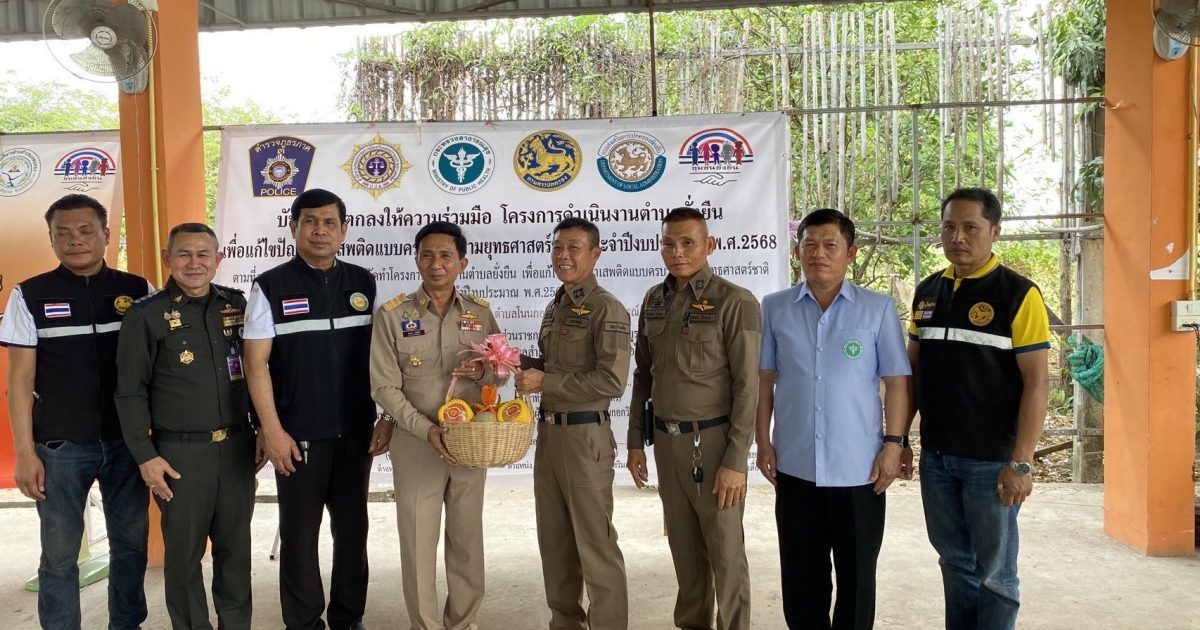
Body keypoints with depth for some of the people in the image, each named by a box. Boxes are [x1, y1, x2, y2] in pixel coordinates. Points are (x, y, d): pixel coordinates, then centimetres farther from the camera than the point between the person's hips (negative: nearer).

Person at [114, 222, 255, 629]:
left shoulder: (237, 304, 5)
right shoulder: (146, 315, -5)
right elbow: (131, 392, -4)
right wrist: (146, 456, -8)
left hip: (237, 445, 3)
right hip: (180, 452, -3)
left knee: (236, 546, 12)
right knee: (184, 552, 9)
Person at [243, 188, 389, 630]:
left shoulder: (363, 283, 6)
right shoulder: (271, 287, -3)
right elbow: (256, 363, -6)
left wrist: (387, 418, 2)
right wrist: (272, 431, -11)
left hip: (356, 432, 3)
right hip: (298, 434, -3)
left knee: (353, 529, 12)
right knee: (300, 534, 8)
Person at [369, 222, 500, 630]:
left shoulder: (481, 313, 3)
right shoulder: (392, 314, -5)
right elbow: (384, 387, -7)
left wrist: (483, 372, -14)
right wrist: (426, 429, -18)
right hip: (416, 445, -2)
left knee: (468, 538, 13)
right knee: (418, 541, 6)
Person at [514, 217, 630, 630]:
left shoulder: (607, 309, -12)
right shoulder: (554, 308, 14)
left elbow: (611, 381, -20)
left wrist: (544, 383, -18)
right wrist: (521, 363, 2)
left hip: (585, 435, -8)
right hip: (548, 431, 8)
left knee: (595, 542, 0)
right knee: (554, 538, 17)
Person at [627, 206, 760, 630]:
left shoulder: (735, 302, -10)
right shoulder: (654, 300, 8)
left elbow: (748, 387, -12)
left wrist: (736, 461, -16)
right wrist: (635, 441, 11)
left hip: (712, 440, -5)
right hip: (666, 439, 5)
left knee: (724, 550, 5)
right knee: (684, 546, 16)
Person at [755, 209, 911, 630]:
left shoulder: (879, 309, -2)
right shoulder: (775, 308, 3)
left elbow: (896, 381, -1)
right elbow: (764, 381, 6)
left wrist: (893, 443, -6)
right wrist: (763, 442, 2)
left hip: (859, 468, -1)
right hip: (795, 466, 2)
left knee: (857, 576, 12)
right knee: (800, 575, 13)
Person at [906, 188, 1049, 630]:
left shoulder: (1018, 294, -10)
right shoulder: (927, 292, 7)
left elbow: (1036, 382, -12)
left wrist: (1021, 463, -16)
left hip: (991, 459, -5)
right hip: (936, 456, 5)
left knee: (993, 569, 8)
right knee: (955, 561, 17)